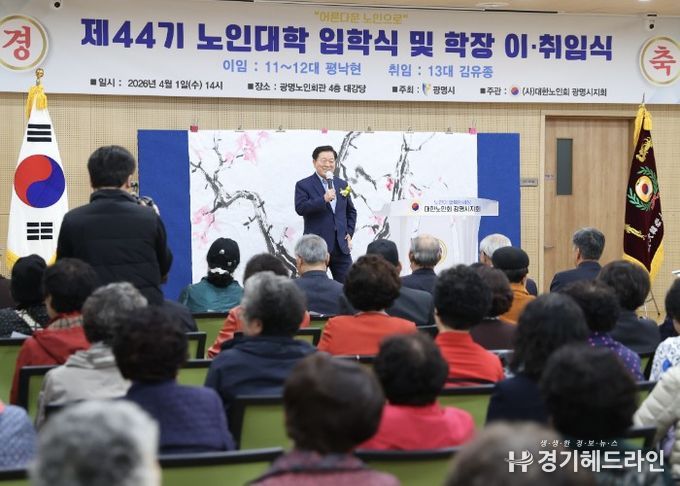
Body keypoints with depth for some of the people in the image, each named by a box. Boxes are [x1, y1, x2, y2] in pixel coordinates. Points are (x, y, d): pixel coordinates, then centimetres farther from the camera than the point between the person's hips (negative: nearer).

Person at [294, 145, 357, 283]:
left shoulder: (342, 184, 14)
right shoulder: (303, 185, -2)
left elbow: (351, 211, 22)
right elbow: (300, 208, -16)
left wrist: (349, 233, 10)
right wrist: (323, 199, -25)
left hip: (341, 247, 4)